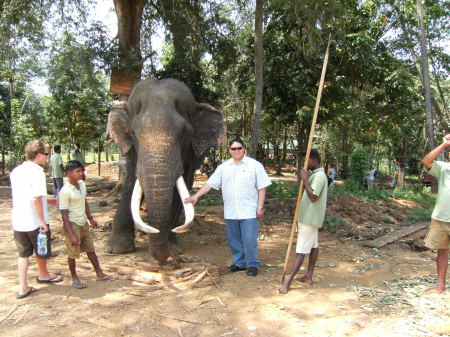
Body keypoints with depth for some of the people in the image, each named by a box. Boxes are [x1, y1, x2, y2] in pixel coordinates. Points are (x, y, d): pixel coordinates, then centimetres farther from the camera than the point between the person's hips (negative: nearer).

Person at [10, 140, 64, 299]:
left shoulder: (16, 171, 7)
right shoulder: (37, 171, -18)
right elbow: (36, 199, -24)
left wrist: (47, 200, 23)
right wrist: (43, 221, -19)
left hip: (18, 220, 7)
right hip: (35, 221, -7)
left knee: (23, 254, 14)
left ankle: (23, 287, 14)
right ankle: (43, 275, 39)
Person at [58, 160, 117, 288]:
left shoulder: (81, 184, 2)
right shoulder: (65, 191, -20)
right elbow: (64, 215, -19)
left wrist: (91, 218, 18)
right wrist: (71, 235, -20)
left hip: (84, 223, 7)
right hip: (73, 225, -7)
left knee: (91, 250, 16)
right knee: (72, 253, 8)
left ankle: (100, 274, 28)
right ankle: (74, 279, 26)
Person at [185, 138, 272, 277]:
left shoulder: (255, 165, -3)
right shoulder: (223, 167, 7)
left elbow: (262, 188, -3)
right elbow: (210, 183, 6)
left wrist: (260, 207, -7)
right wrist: (196, 196, -2)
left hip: (249, 211, -4)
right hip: (230, 212, 4)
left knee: (250, 240, -2)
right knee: (234, 239, 13)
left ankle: (253, 265, 14)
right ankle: (239, 262, 29)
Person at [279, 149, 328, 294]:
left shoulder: (319, 176, -19)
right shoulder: (316, 174, 13)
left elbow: (313, 196, -29)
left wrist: (305, 180, -26)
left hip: (309, 218, -11)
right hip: (310, 217, 11)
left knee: (302, 250, -9)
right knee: (313, 246, 15)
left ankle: (288, 281, -8)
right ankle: (308, 276, 23)